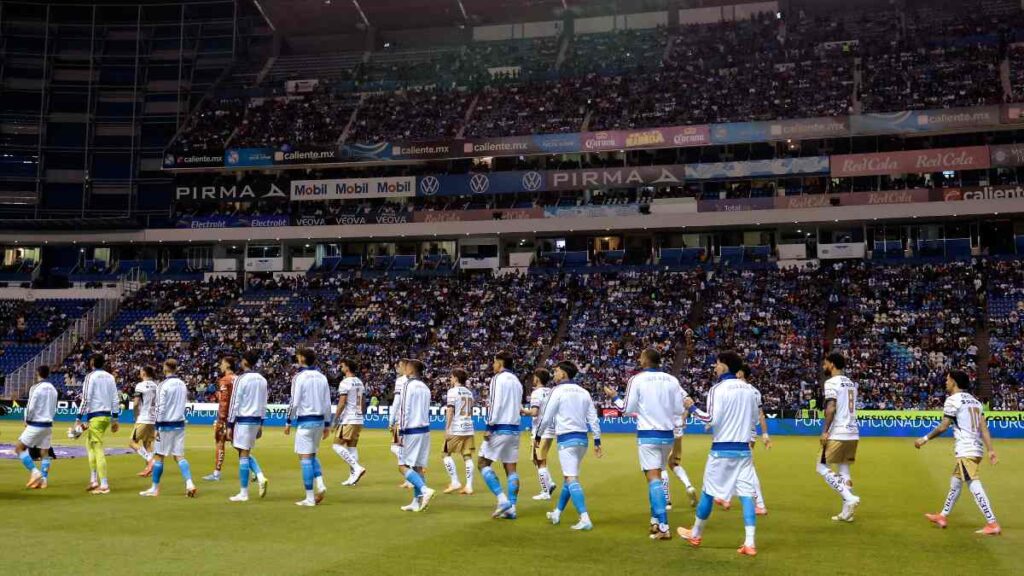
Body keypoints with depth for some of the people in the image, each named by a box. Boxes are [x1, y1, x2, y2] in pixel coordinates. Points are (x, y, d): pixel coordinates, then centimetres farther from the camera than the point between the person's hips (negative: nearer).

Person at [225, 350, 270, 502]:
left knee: (243, 455, -2)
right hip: (256, 420, 7)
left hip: (243, 421, -7)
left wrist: (229, 426, -9)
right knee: (246, 453, 20)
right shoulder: (262, 380, 9)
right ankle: (260, 477, -1)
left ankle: (243, 493, 1)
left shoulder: (240, 379, -11)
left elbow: (234, 404, -12)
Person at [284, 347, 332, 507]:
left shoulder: (299, 377, -8)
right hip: (319, 420, 6)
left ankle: (310, 498, -2)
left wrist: (288, 422, -2)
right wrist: (327, 424, 14)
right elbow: (327, 403, 8)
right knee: (312, 455, 21)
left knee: (305, 458, -2)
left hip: (305, 421, -6)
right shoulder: (322, 377, 8)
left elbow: (294, 402, -12)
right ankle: (320, 484, 1)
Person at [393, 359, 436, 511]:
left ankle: (424, 490, -18)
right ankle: (417, 501, 9)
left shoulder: (408, 385, -10)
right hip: (425, 430, 7)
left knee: (403, 466, -2)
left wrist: (400, 432, -14)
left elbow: (404, 409, -15)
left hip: (411, 431, -7)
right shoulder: (425, 388, 13)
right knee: (417, 466, 10)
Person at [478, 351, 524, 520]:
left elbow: (495, 404, -16)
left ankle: (502, 499, -11)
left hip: (500, 428, -7)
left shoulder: (498, 378, -8)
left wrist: (489, 427, -15)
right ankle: (511, 508, 2)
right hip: (514, 429, 7)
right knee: (511, 468, 6)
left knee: (483, 464, 0)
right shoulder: (516, 381, 15)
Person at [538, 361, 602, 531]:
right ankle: (557, 513, 31)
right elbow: (593, 418, 8)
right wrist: (597, 441, 11)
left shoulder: (558, 391, -6)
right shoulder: (584, 392, 11)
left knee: (571, 479, -10)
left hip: (566, 439, -7)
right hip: (582, 439, 7)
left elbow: (547, 417, -5)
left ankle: (585, 519, -21)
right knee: (569, 476, 19)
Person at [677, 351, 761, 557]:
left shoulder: (718, 389, -12)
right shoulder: (750, 389, 6)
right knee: (746, 494, 2)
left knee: (708, 492, 9)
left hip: (722, 449, -4)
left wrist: (694, 409, -2)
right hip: (743, 449, 5)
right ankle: (750, 542, -5)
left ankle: (695, 534, 24)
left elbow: (712, 419, -16)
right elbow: (754, 419, 13)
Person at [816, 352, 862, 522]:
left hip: (837, 433, -8)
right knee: (844, 470, 13)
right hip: (853, 432, 8)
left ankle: (850, 497, -13)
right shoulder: (851, 383, 16)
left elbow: (831, 408, -19)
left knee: (822, 467, 0)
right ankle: (847, 512, 11)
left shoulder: (831, 382, -9)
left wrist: (825, 431, -18)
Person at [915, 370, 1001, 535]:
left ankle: (992, 524, -16)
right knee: (955, 482, 20)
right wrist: (991, 450, 1)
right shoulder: (974, 401, 17)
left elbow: (943, 427, -10)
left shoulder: (953, 399, -7)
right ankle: (943, 517, 31)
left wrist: (925, 439, 1)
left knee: (974, 485, -11)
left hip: (965, 450, -9)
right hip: (977, 448, 9)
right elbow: (984, 428, 7)